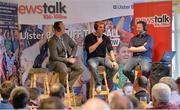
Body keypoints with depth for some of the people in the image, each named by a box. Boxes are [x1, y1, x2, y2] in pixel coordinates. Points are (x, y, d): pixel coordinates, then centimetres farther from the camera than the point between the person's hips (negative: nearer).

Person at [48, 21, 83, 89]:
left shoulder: (65, 36, 2)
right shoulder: (52, 42, -20)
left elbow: (74, 46, 13)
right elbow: (55, 57, -20)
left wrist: (72, 56, -3)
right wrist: (68, 60, -18)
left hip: (67, 59, 7)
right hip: (56, 61, -7)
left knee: (79, 69, -9)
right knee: (64, 71, -36)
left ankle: (68, 85, 1)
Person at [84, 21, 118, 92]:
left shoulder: (106, 38, 9)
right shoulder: (89, 37, -1)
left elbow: (110, 50, 0)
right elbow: (89, 50, -11)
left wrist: (113, 61, -14)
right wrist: (98, 42, -11)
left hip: (103, 58, 4)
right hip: (92, 58, -4)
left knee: (115, 67, -22)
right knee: (93, 66, -39)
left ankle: (108, 83, 3)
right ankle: (98, 84, -16)